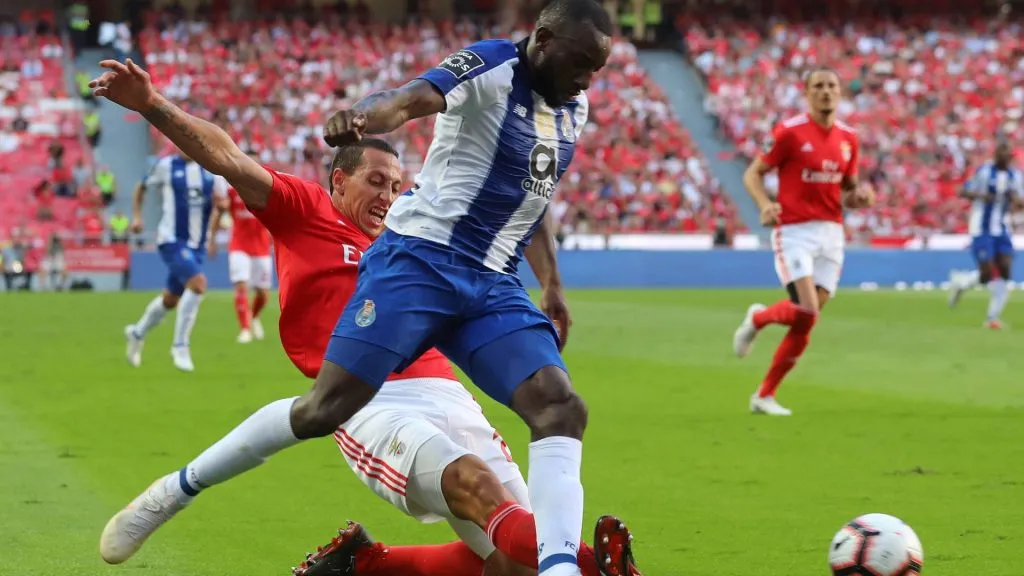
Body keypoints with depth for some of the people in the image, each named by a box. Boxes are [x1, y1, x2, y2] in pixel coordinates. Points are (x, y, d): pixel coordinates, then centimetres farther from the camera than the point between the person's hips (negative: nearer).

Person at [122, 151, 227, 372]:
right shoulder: (166, 165, -4)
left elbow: (223, 201, 9)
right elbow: (142, 188, 10)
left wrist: (220, 201, -14)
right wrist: (137, 217, -1)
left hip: (196, 244, 5)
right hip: (172, 239, -5)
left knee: (170, 299, 17)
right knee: (198, 283, -26)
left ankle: (137, 333, 44)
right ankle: (180, 346, -15)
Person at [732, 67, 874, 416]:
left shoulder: (848, 138, 9)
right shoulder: (790, 132, -8)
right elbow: (753, 173, -2)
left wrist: (860, 197, -4)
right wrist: (765, 204, -21)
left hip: (831, 233, 5)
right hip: (794, 232, -5)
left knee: (806, 322, 1)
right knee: (806, 310, -20)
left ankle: (765, 395, 12)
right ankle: (758, 318, 14)